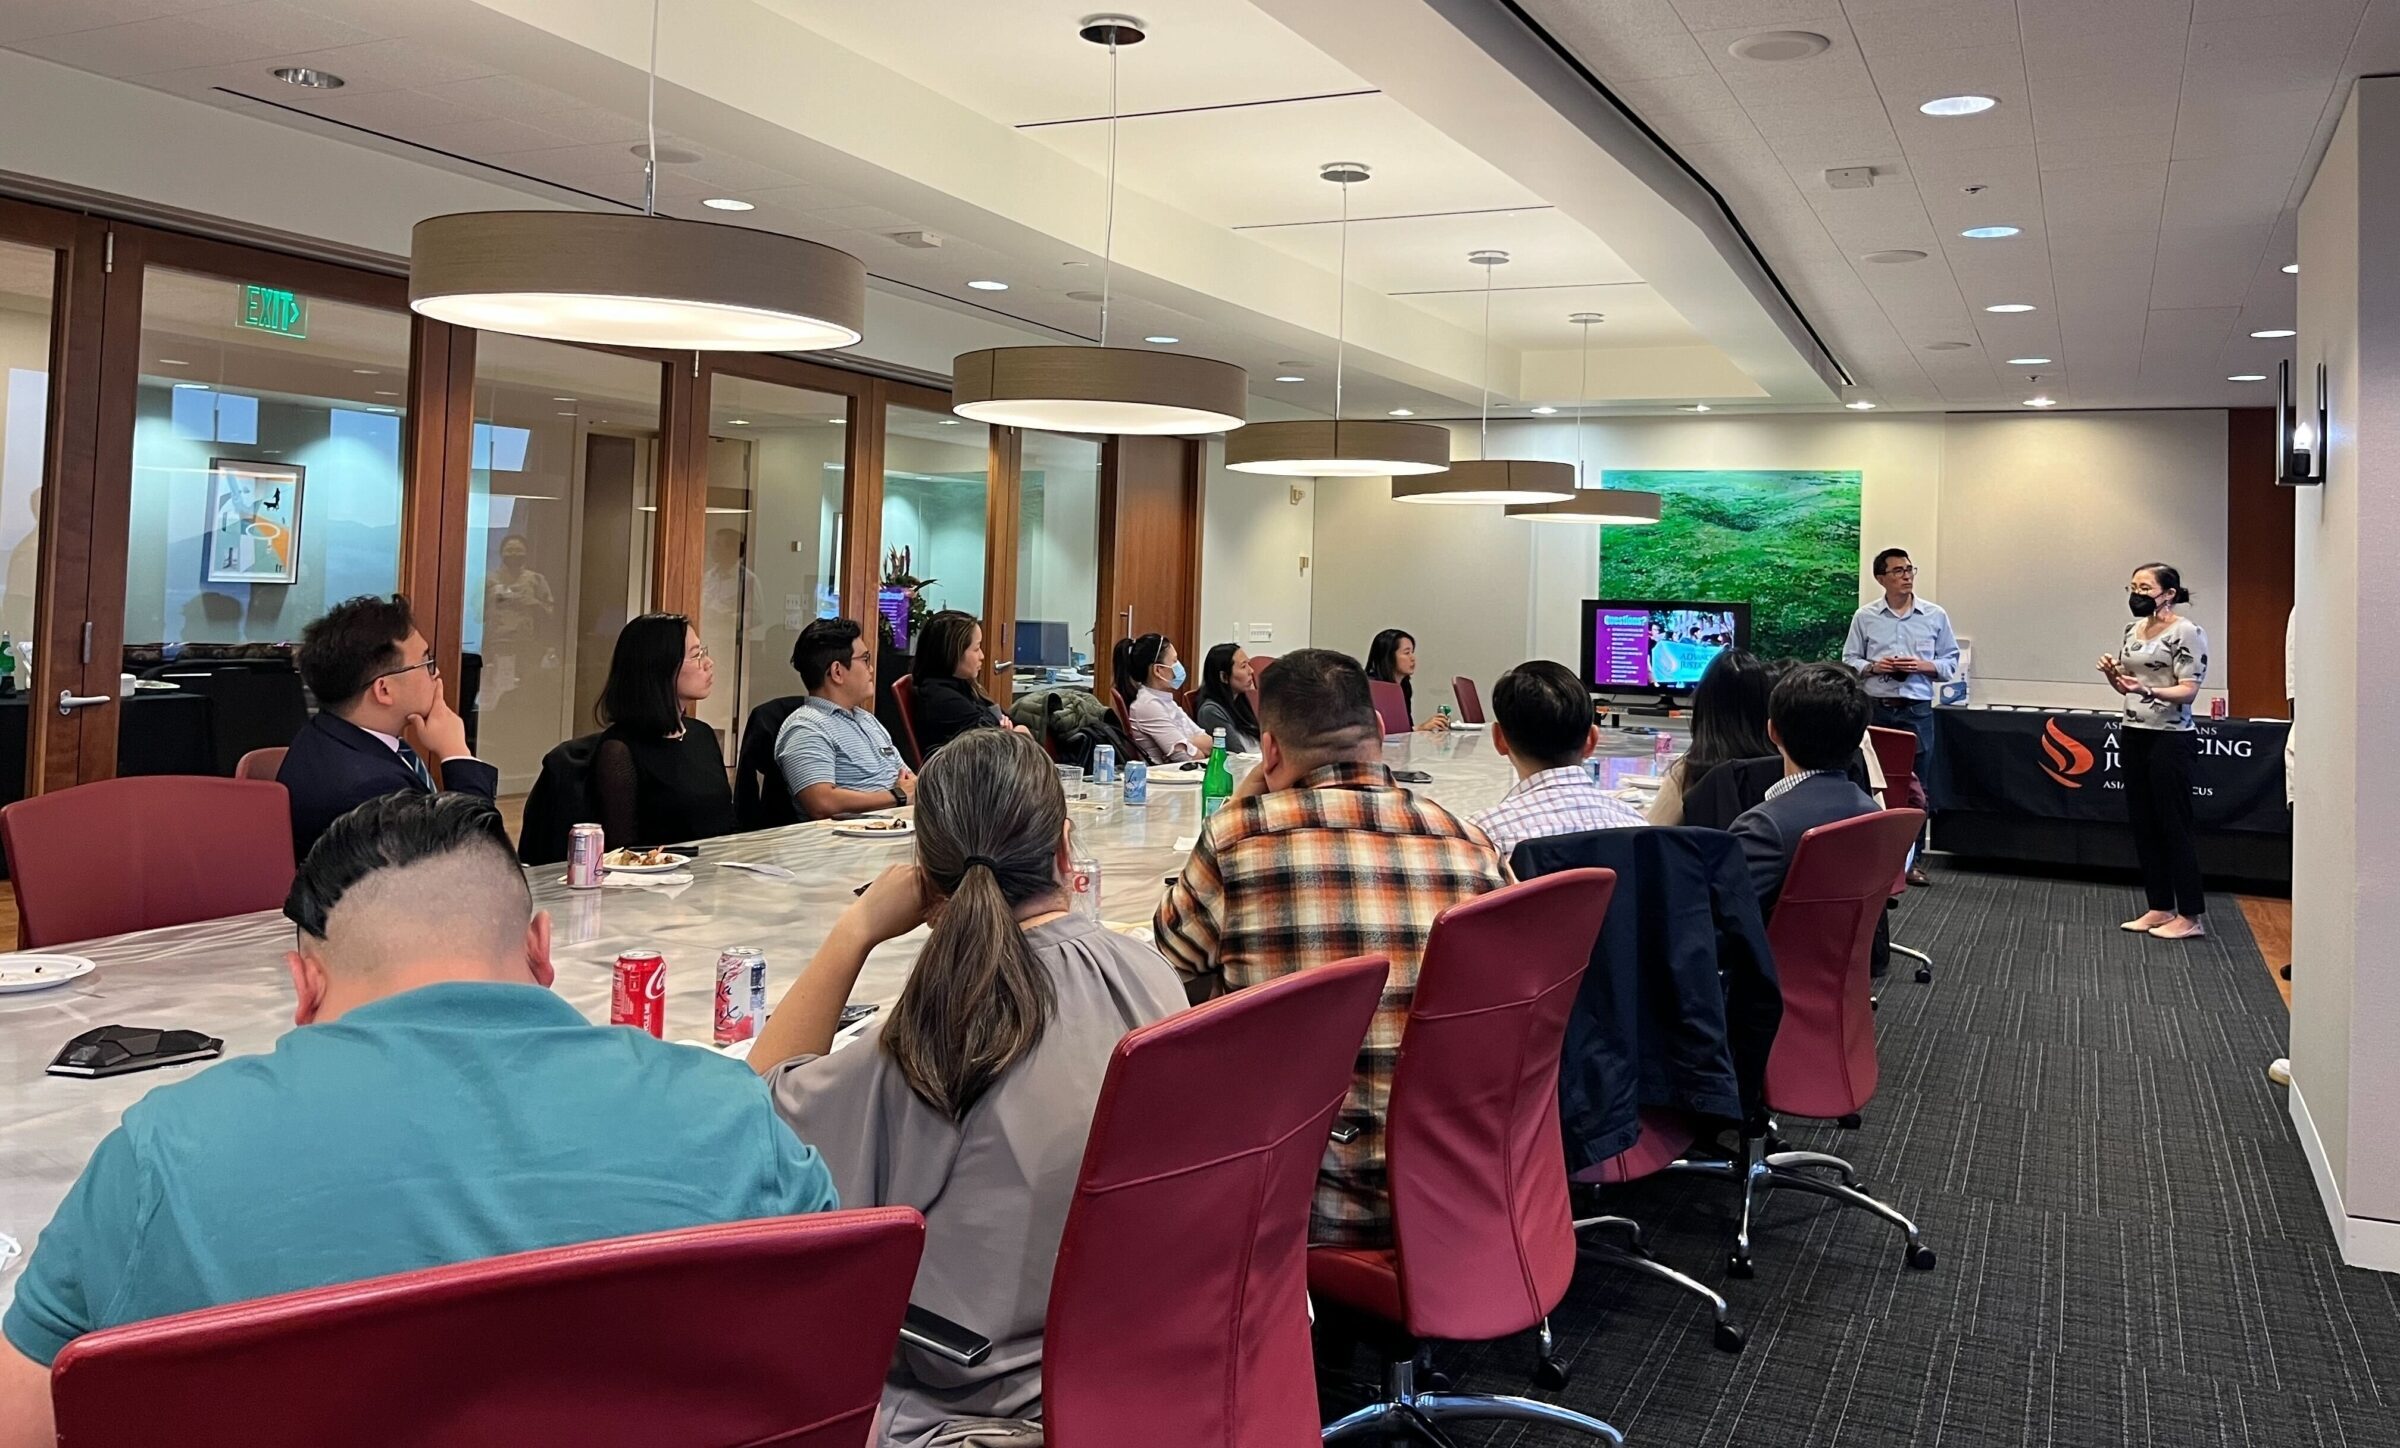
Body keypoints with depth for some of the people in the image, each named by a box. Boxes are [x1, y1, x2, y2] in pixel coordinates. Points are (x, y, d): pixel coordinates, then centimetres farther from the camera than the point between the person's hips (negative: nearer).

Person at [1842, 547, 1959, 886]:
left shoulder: (1935, 616, 5)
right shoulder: (1864, 617, 3)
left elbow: (1951, 662, 8)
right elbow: (1849, 661, 6)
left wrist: (1924, 666, -10)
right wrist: (1873, 667, -12)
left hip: (1917, 710, 1)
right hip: (1877, 708, 0)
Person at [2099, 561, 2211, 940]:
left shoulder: (2186, 632, -10)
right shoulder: (2133, 630, 12)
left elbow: (2188, 690, -15)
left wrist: (2146, 690, -31)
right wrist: (2112, 673, -2)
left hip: (2170, 739, -8)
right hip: (2134, 737, 8)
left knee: (2174, 827, -5)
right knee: (2142, 825, 9)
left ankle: (2191, 916, 2)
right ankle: (2160, 908, 18)